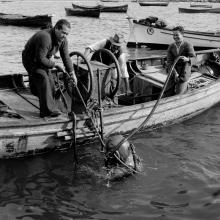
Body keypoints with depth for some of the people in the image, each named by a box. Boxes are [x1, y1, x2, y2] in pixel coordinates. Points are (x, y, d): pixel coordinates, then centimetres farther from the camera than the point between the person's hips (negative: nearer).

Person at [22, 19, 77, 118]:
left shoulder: (63, 40, -9)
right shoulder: (45, 37, -36)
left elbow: (66, 57, -2)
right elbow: (40, 59, -35)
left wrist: (72, 73, -4)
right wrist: (53, 64, -20)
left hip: (45, 60, 8)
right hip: (30, 59, -8)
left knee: (50, 82, 4)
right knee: (43, 79, -25)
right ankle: (48, 110, -23)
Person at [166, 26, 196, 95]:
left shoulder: (188, 45, -10)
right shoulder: (171, 47, 0)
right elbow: (169, 62, -6)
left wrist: (187, 59, -41)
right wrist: (175, 74, -20)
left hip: (184, 74, -4)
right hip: (173, 73, 4)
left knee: (179, 94, -10)